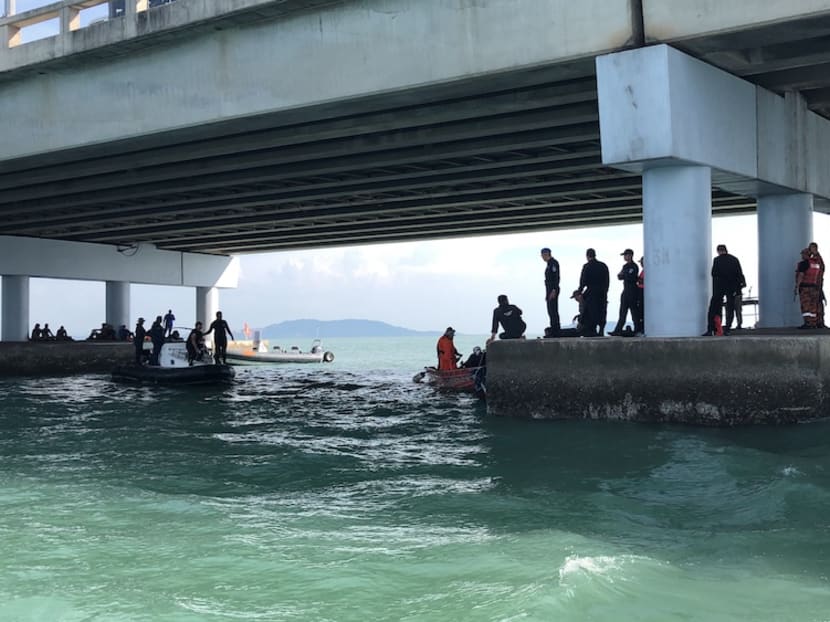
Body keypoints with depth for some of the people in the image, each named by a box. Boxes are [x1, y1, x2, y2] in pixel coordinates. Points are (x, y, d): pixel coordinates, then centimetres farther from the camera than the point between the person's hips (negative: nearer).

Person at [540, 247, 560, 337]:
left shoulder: (553, 263, -9)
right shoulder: (549, 264, 20)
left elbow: (556, 277, -18)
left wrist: (554, 290, -24)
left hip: (553, 291, -10)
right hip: (549, 291, 10)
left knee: (553, 311, -11)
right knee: (551, 311, 10)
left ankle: (555, 331, -12)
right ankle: (554, 330, 12)